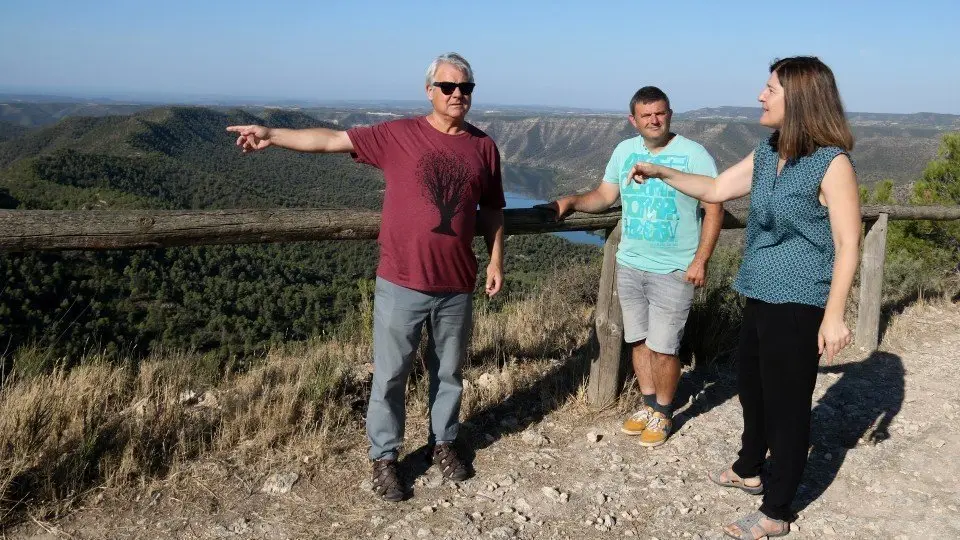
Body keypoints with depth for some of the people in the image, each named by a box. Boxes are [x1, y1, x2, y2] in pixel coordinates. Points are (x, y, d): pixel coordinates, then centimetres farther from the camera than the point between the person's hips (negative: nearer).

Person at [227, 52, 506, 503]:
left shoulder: (484, 147, 4)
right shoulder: (398, 135, -4)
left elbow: (492, 211, 12)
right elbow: (331, 140, -6)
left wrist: (496, 260, 7)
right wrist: (271, 135, -12)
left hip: (456, 286, 2)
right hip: (400, 283, -2)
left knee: (448, 372, 16)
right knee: (389, 375, 7)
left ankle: (444, 443, 37)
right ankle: (384, 458, 24)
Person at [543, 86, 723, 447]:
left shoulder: (693, 154, -10)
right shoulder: (624, 151, 5)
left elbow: (714, 208, -9)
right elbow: (605, 196, 10)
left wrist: (700, 260, -14)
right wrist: (572, 202, -9)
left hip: (673, 271, -5)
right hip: (629, 265, 5)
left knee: (663, 346, -2)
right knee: (639, 340, 13)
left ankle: (663, 413, 18)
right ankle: (648, 404, 30)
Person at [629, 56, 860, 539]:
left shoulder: (832, 163, -16)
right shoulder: (765, 155, 7)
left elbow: (847, 244, -17)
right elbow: (716, 190, 19)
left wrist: (834, 315, -20)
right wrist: (661, 173, 13)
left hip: (798, 305, -8)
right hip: (761, 298, 8)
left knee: (787, 404, 2)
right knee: (752, 388, 22)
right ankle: (749, 470, 45)